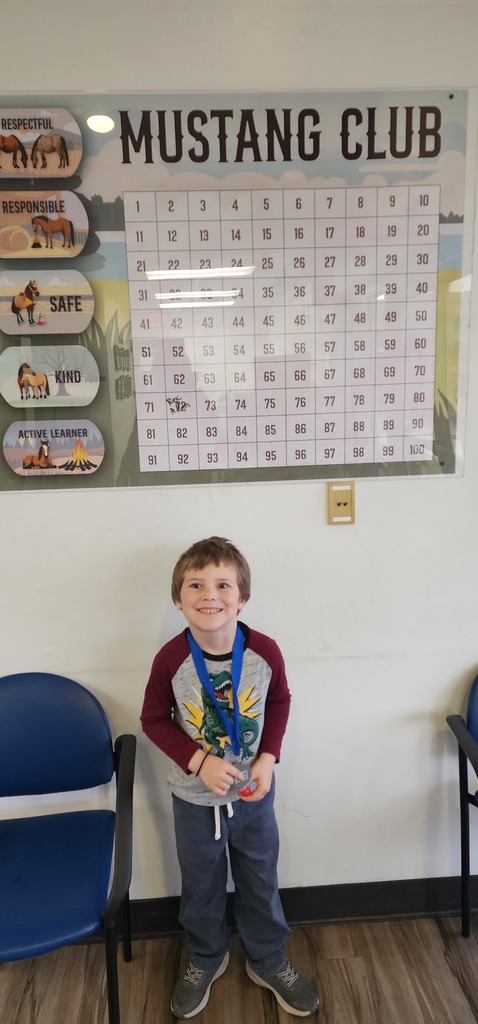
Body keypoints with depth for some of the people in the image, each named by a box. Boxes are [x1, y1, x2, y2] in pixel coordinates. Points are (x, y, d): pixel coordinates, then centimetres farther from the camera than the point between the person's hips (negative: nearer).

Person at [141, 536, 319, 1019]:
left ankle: (269, 962, 48)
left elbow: (279, 701, -2)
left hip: (253, 793, 1)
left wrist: (268, 757, -13)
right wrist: (199, 761, -21)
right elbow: (154, 719, -10)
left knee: (260, 882, 22)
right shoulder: (171, 659, -24)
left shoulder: (265, 651, -20)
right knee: (201, 886, 23)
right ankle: (205, 960, 51)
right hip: (194, 797, 0)